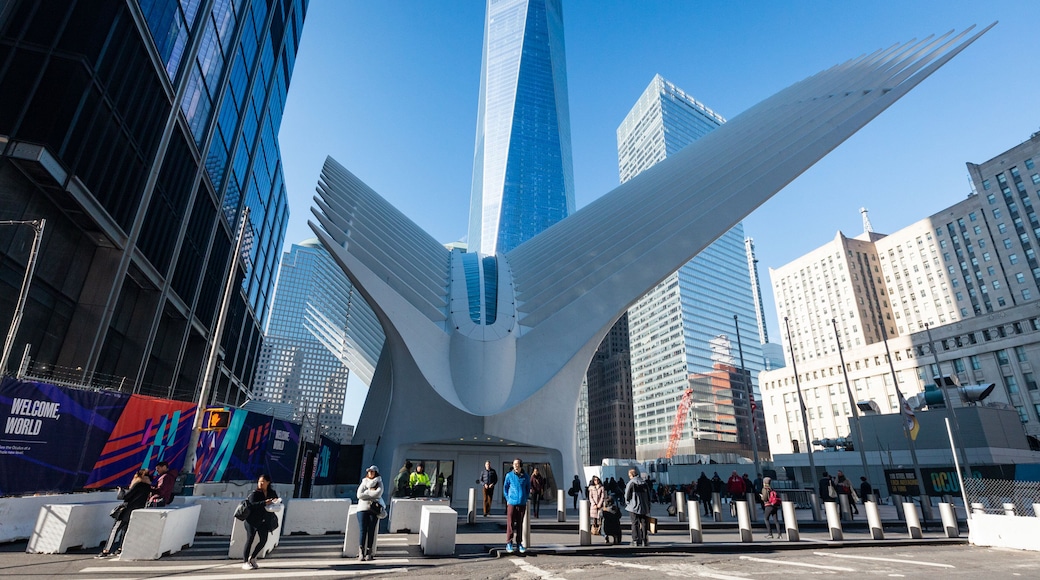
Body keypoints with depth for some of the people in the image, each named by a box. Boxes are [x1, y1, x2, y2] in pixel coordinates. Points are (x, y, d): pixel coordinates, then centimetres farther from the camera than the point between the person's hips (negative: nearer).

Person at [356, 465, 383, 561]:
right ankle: (361, 552, -11)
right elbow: (359, 495, 0)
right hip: (362, 508, 1)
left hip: (374, 509, -1)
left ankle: (369, 552, 2)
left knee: (371, 531, -3)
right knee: (363, 530, -9)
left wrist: (366, 493, -6)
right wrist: (371, 492, -5)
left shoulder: (379, 483, 10)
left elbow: (378, 493, -10)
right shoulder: (364, 482, 15)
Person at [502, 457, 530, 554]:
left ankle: (520, 543, 19)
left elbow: (528, 488, 15)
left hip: (522, 504, 2)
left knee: (520, 524, 9)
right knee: (510, 524, -1)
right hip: (511, 503, -2)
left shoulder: (525, 476, 2)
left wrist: (526, 499, 7)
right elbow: (505, 488, 8)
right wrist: (508, 499, 1)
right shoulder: (509, 475, -2)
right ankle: (509, 544, 9)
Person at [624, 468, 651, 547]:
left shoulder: (631, 483, -9)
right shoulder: (644, 483, 5)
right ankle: (644, 540, 11)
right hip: (644, 507, 4)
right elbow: (649, 495, 9)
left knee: (635, 524, 2)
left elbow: (627, 496, -8)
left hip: (634, 507, -4)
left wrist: (627, 503, 10)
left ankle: (636, 540, 1)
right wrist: (648, 506, 16)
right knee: (644, 524, 11)